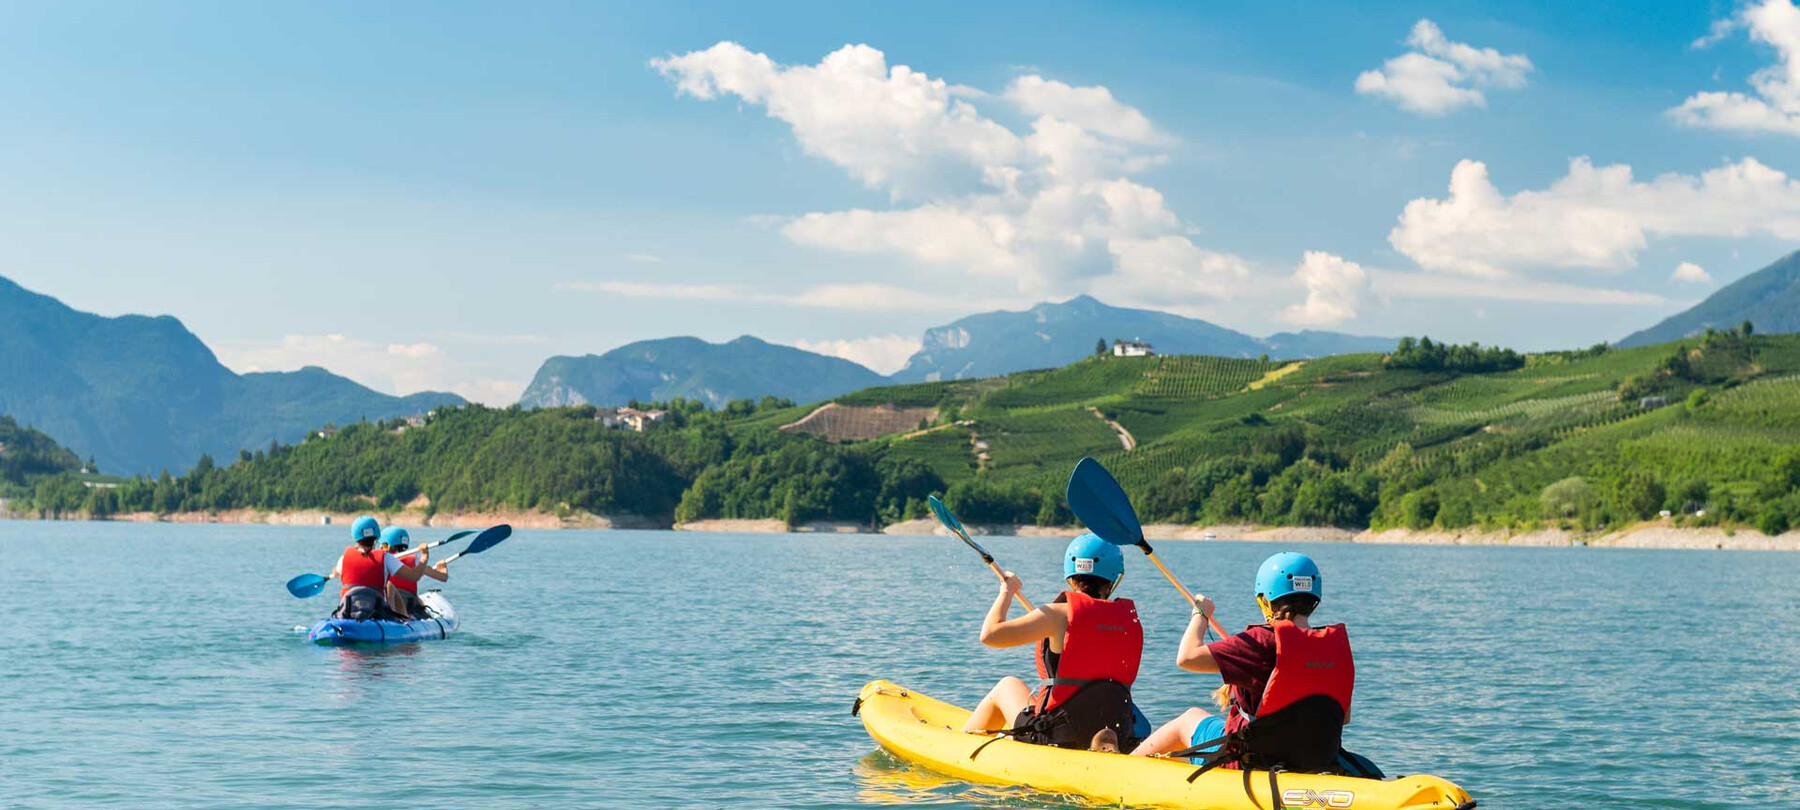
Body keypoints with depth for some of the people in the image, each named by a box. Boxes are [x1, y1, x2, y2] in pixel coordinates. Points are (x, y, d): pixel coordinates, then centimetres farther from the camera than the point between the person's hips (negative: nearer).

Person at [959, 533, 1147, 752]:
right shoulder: (1131, 620, 3)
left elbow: (990, 635, -16)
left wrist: (1007, 591, 0)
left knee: (1008, 686, 27)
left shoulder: (1059, 614, -11)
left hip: (1055, 736, -4)